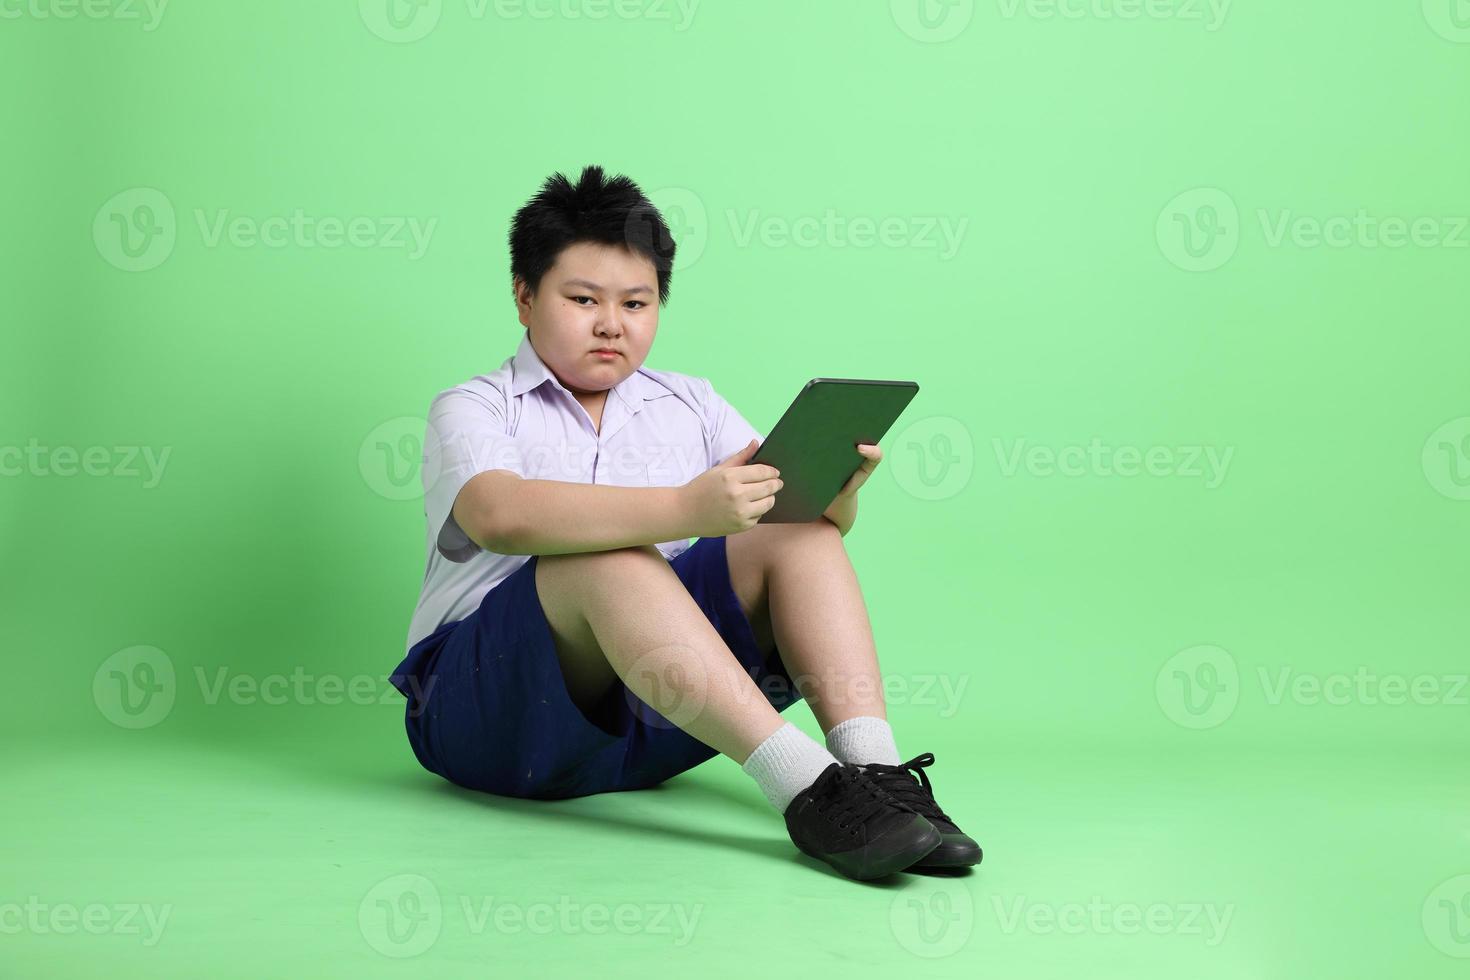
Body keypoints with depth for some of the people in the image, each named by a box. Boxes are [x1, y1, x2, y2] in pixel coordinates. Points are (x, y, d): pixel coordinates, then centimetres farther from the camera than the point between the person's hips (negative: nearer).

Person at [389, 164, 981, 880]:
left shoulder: (690, 405, 17)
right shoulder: (472, 410, 1)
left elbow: (783, 500, 6)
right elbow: (501, 516, -23)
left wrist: (836, 491, -20)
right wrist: (685, 509, -35)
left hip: (647, 729, 5)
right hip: (487, 711, -4)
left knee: (799, 538, -13)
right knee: (610, 560, -33)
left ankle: (875, 771, -32)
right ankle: (804, 786, -40)